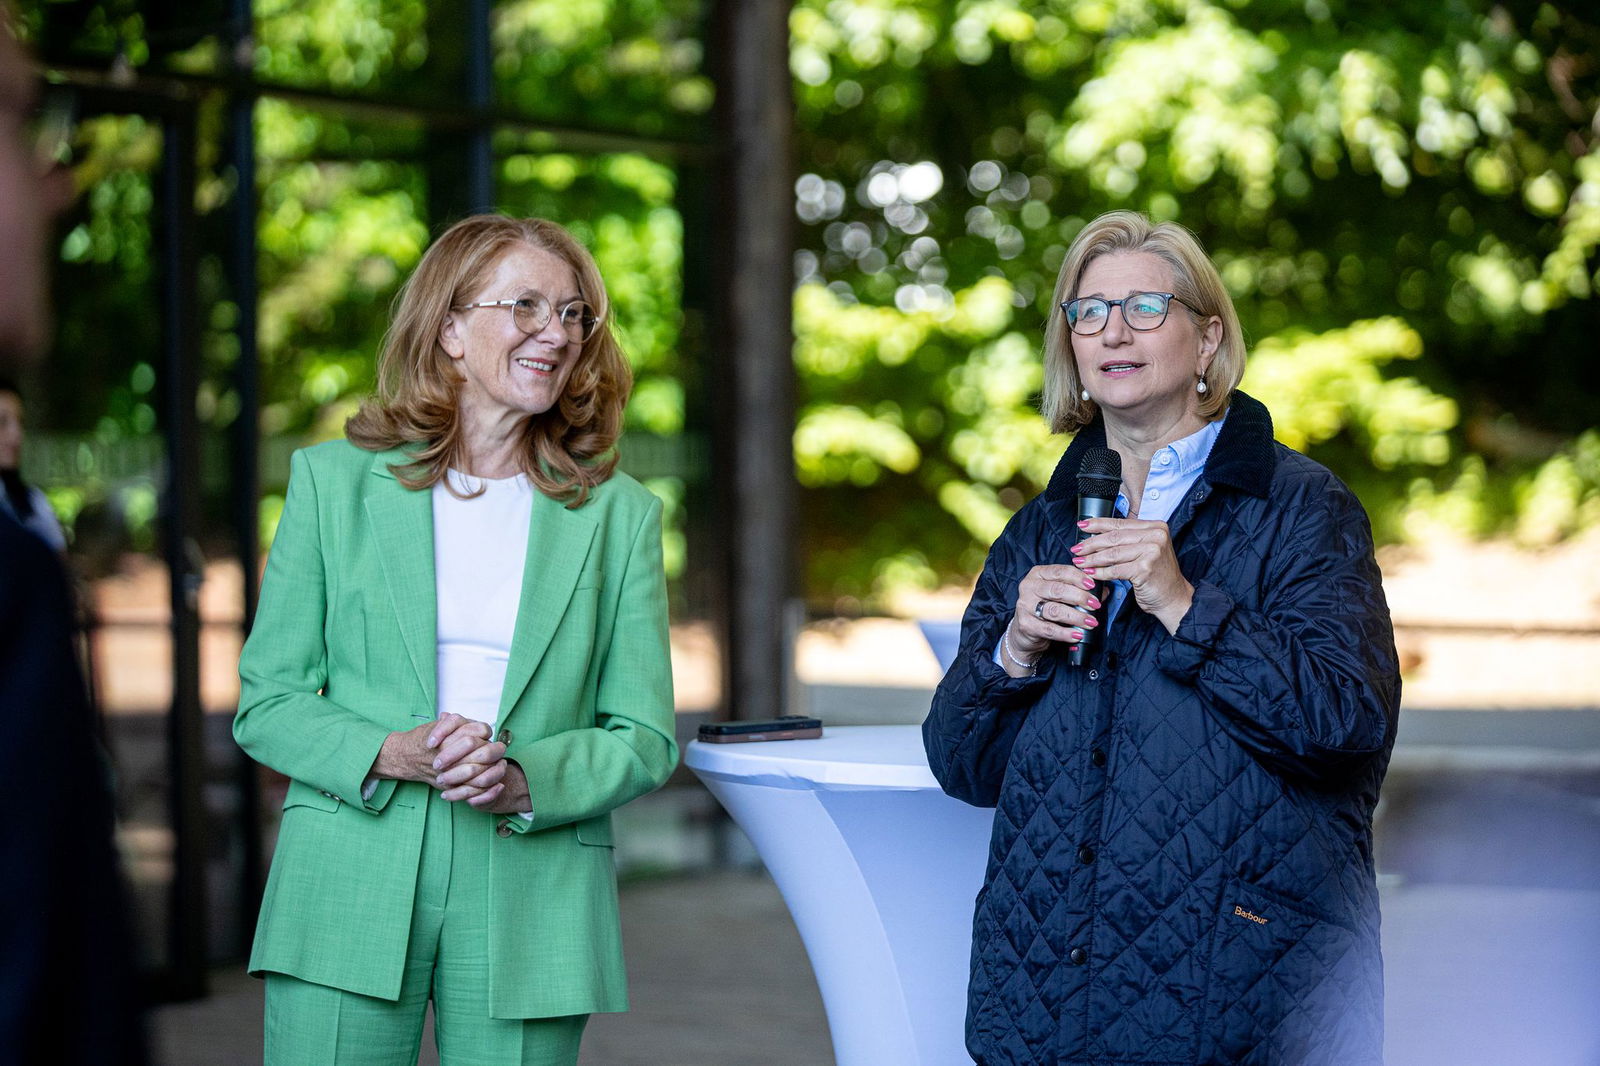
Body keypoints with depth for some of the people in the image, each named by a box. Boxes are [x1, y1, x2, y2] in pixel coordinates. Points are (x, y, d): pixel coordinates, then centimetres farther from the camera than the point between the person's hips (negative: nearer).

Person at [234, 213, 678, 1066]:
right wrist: (388, 755, -14)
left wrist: (524, 780, -13)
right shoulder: (333, 482, 6)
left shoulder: (619, 515, 8)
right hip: (349, 897, -1)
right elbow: (265, 703, 5)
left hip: (531, 914, 1)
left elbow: (645, 738, 6)